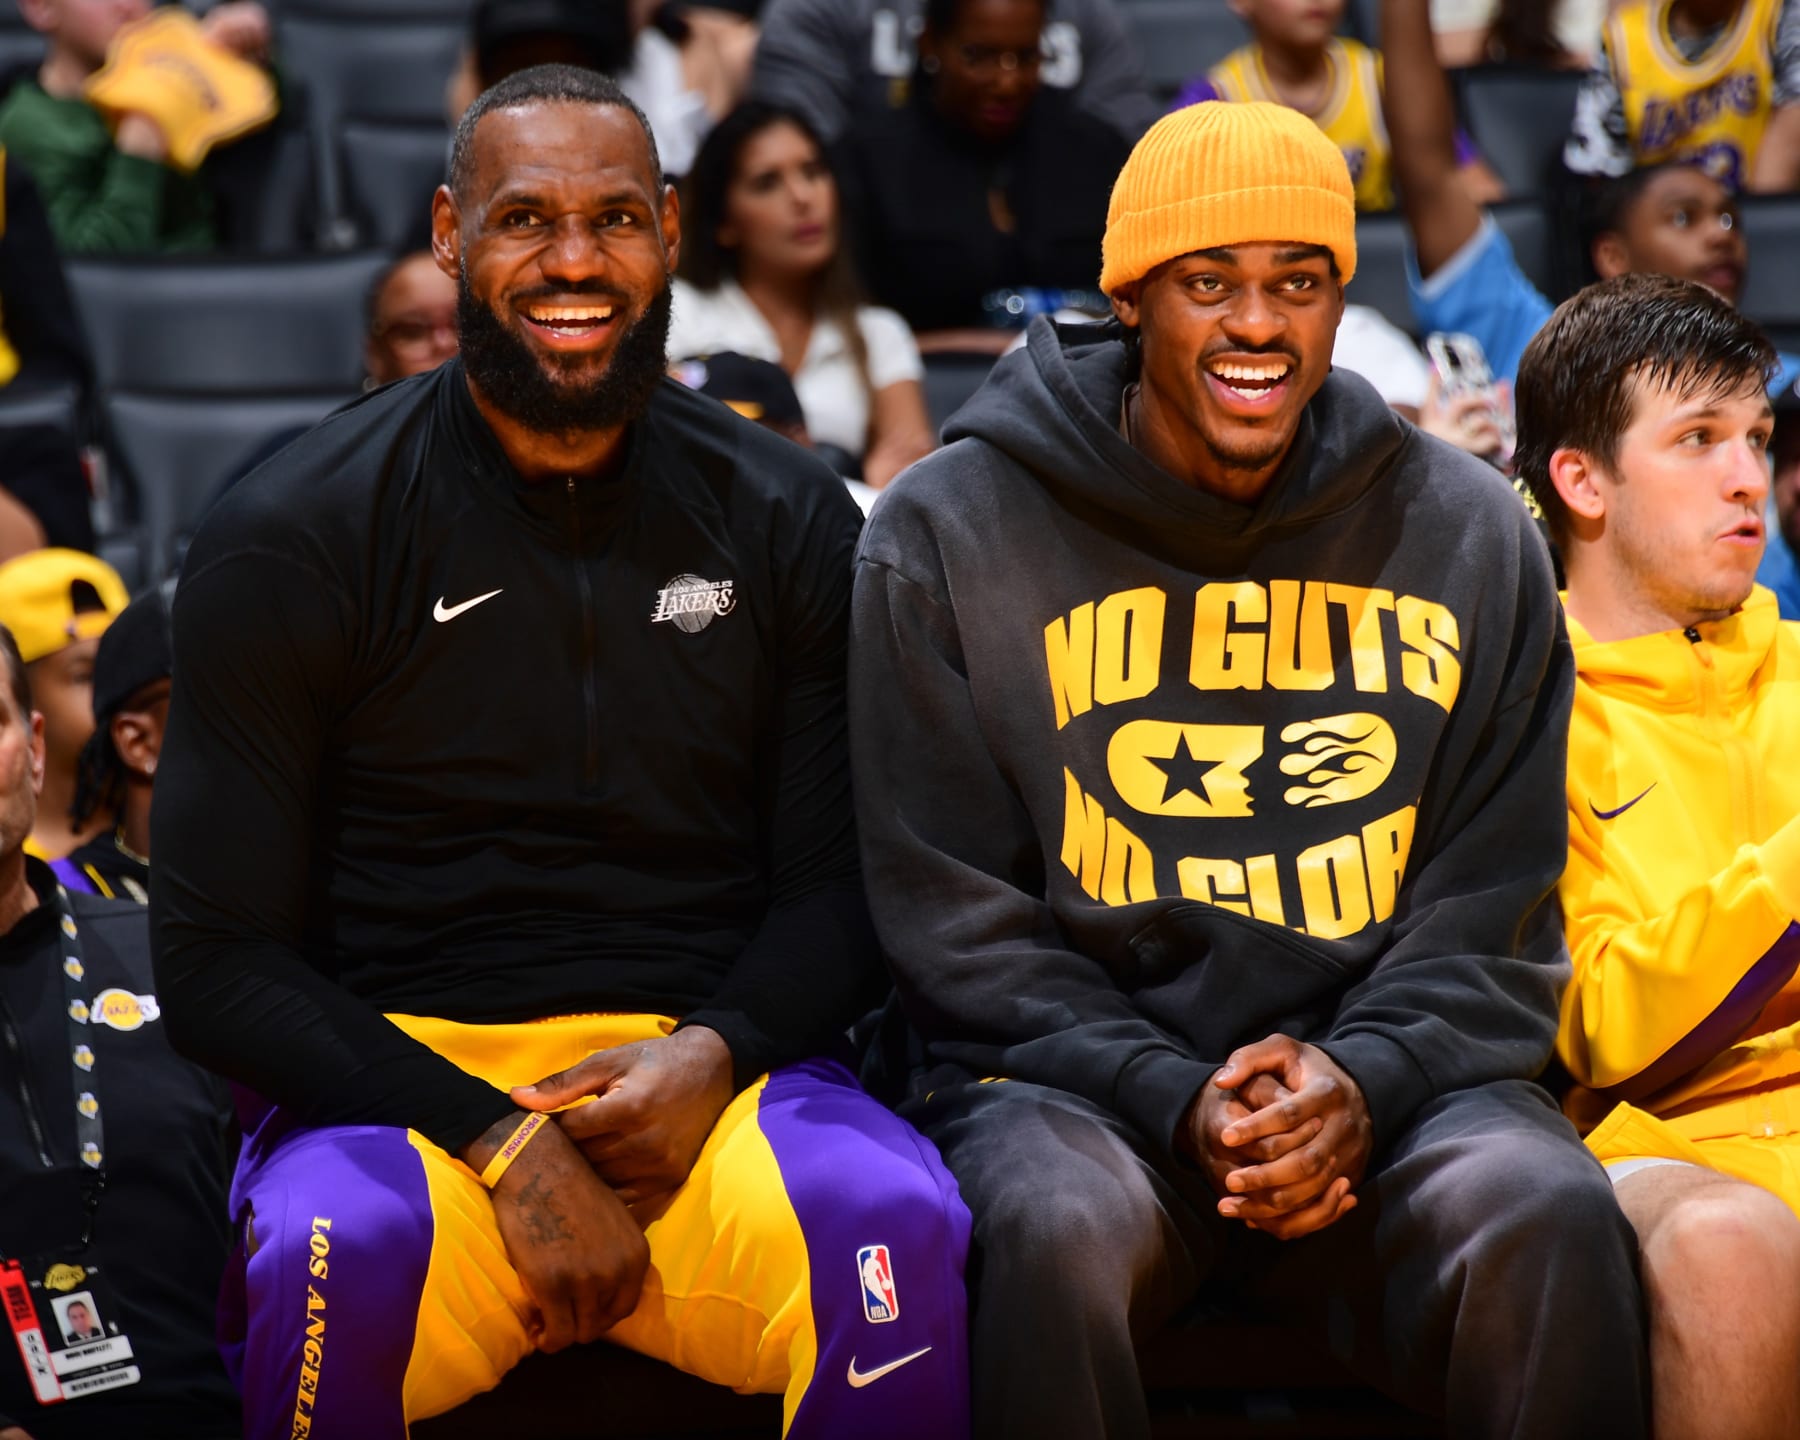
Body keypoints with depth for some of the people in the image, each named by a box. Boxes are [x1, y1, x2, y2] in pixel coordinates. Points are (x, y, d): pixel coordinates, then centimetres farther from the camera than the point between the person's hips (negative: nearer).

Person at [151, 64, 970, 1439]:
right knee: (338, 1252, -36)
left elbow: (842, 889, 10)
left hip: (702, 1072, 2)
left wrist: (712, 1055, -13)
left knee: (900, 1223, -32)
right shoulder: (288, 543, 0)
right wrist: (500, 1143, -15)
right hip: (397, 1078, -1)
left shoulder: (792, 522, 9)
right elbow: (220, 963, -3)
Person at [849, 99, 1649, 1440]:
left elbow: (1494, 909, 10)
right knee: (1053, 1229, -35)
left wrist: (1362, 1079, -11)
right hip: (1070, 1075, -1)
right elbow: (953, 916, 1)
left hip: (1386, 1075, 2)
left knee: (1553, 1216, -30)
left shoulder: (1469, 535, 10)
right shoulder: (946, 535, 3)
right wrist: (1175, 1105, -14)